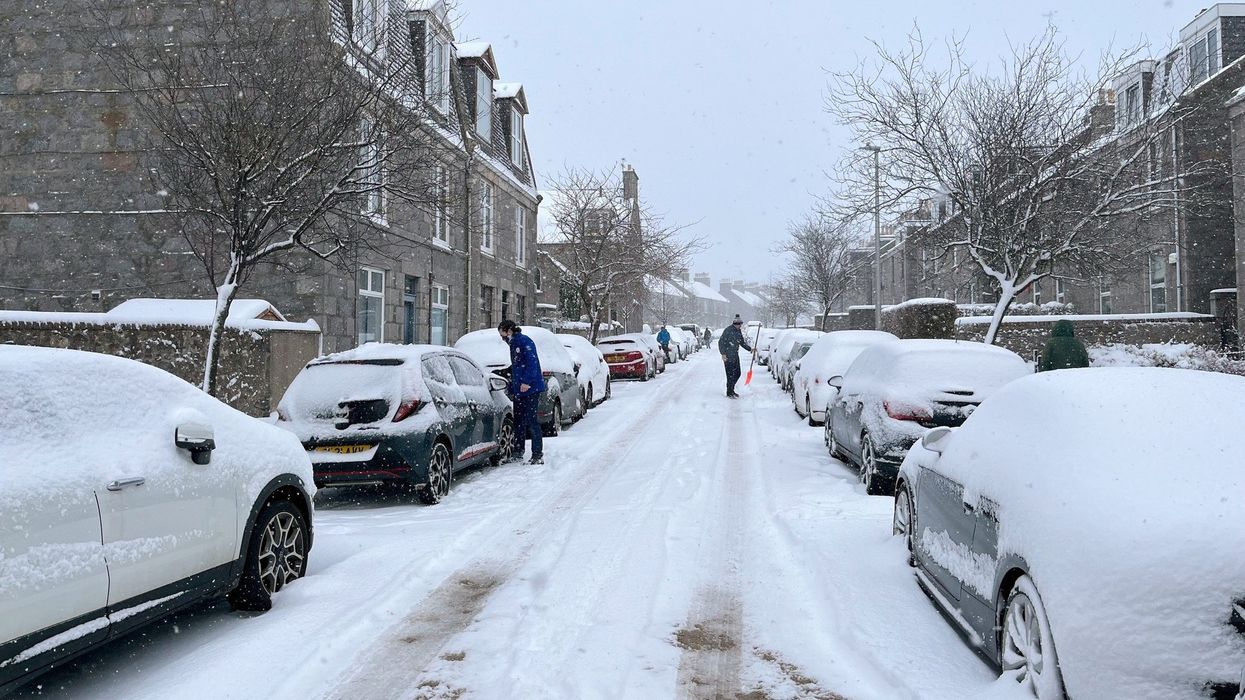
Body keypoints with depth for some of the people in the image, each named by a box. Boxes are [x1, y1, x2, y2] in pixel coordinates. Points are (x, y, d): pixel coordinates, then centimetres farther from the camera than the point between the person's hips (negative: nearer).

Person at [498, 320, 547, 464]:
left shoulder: (524, 341, -8)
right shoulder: (514, 345, 22)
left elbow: (532, 362, -19)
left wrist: (527, 382, -26)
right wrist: (512, 390, 24)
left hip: (530, 389, -10)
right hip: (519, 391, 10)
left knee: (532, 421, -9)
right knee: (519, 421, 13)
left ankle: (538, 455, -7)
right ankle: (518, 452, 23)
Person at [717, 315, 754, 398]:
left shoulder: (739, 331, 9)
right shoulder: (728, 330, -15)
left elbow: (742, 342, 22)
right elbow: (721, 342, -15)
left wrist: (750, 349, 12)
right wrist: (723, 354, -22)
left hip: (735, 355, 8)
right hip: (728, 356, -8)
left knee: (737, 373, 13)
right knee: (730, 374, -6)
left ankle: (731, 390, 27)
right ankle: (729, 393, 3)